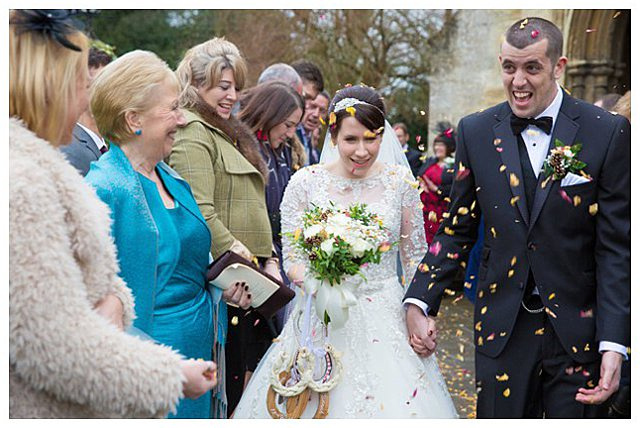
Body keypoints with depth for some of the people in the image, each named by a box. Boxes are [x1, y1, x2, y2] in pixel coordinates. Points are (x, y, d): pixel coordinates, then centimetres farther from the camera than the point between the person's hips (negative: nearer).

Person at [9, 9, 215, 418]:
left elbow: (82, 271, 15)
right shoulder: (23, 183, -25)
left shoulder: (35, 163, 8)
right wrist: (171, 378, -16)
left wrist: (113, 301, -8)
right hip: (44, 411, -9)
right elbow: (55, 346, -27)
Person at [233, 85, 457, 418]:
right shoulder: (305, 183, -4)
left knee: (397, 403, -4)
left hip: (385, 320, 1)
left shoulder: (400, 180, 0)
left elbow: (415, 256, 7)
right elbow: (291, 258, 1)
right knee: (313, 405, -1)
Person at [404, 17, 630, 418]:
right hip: (503, 328, 2)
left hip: (579, 330, -1)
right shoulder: (475, 131, 1)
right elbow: (457, 230, 6)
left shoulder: (608, 132, -7)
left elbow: (616, 247, -7)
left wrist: (613, 345, -13)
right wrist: (419, 303, -4)